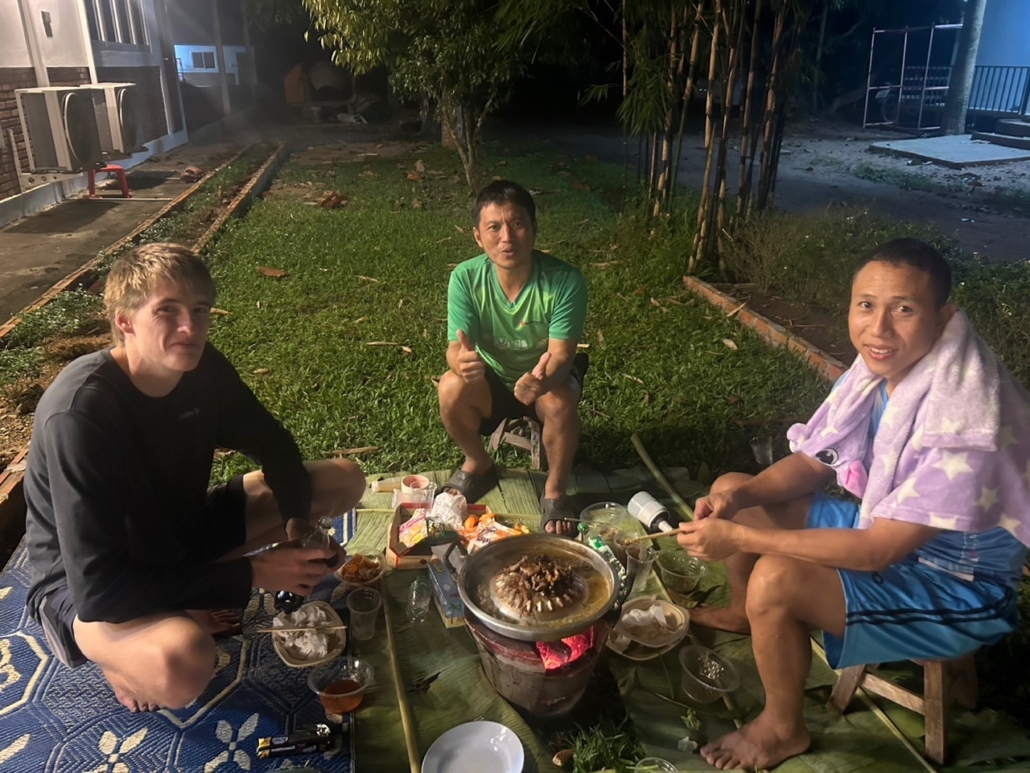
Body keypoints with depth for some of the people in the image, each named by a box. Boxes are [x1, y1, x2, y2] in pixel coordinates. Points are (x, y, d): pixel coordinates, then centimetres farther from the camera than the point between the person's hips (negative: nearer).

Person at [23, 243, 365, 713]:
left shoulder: (203, 367, -12)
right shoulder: (78, 413, -31)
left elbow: (272, 444, 3)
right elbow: (98, 590, -33)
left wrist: (299, 520, -16)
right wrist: (253, 575, -30)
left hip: (178, 536, 7)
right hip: (79, 587, -7)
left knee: (345, 481, -2)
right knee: (183, 665, -41)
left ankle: (188, 608, 0)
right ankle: (126, 655, -2)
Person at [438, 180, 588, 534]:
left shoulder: (565, 280, -25)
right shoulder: (465, 278, -20)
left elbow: (561, 354, -29)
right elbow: (456, 347, -24)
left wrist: (543, 377, -53)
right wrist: (462, 360, -50)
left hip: (548, 379, -2)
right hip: (492, 381, 2)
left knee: (560, 402, -34)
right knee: (451, 388, -28)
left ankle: (554, 491, -6)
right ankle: (478, 465, 3)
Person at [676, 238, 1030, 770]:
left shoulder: (962, 419, -33)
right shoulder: (880, 366, -10)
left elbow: (879, 550, -31)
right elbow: (813, 462, 1)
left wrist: (738, 536, -30)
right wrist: (739, 496, -18)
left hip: (954, 587, -8)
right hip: (883, 524, 8)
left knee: (777, 579, -30)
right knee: (730, 492, 5)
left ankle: (782, 728, 0)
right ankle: (742, 612, 33)